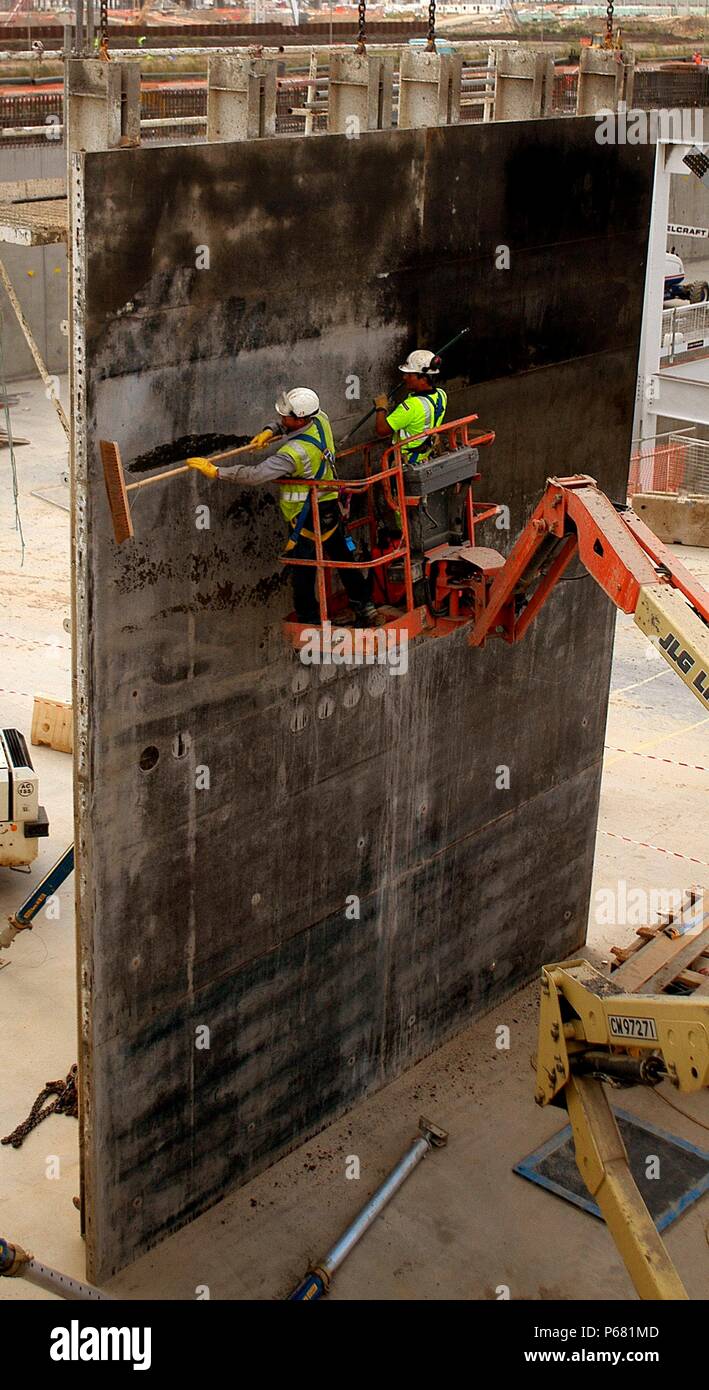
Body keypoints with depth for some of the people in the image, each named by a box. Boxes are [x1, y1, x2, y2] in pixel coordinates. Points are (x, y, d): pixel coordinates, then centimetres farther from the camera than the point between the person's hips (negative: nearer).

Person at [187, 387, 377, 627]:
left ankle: (309, 620, 14)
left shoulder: (294, 452, -31)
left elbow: (256, 474, -33)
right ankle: (364, 605, 32)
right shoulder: (320, 419, -7)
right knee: (342, 558, 21)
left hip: (307, 517, -9)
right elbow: (285, 423, 15)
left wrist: (216, 472, -27)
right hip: (330, 505, 9)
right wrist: (269, 431, -2)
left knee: (303, 571, 5)